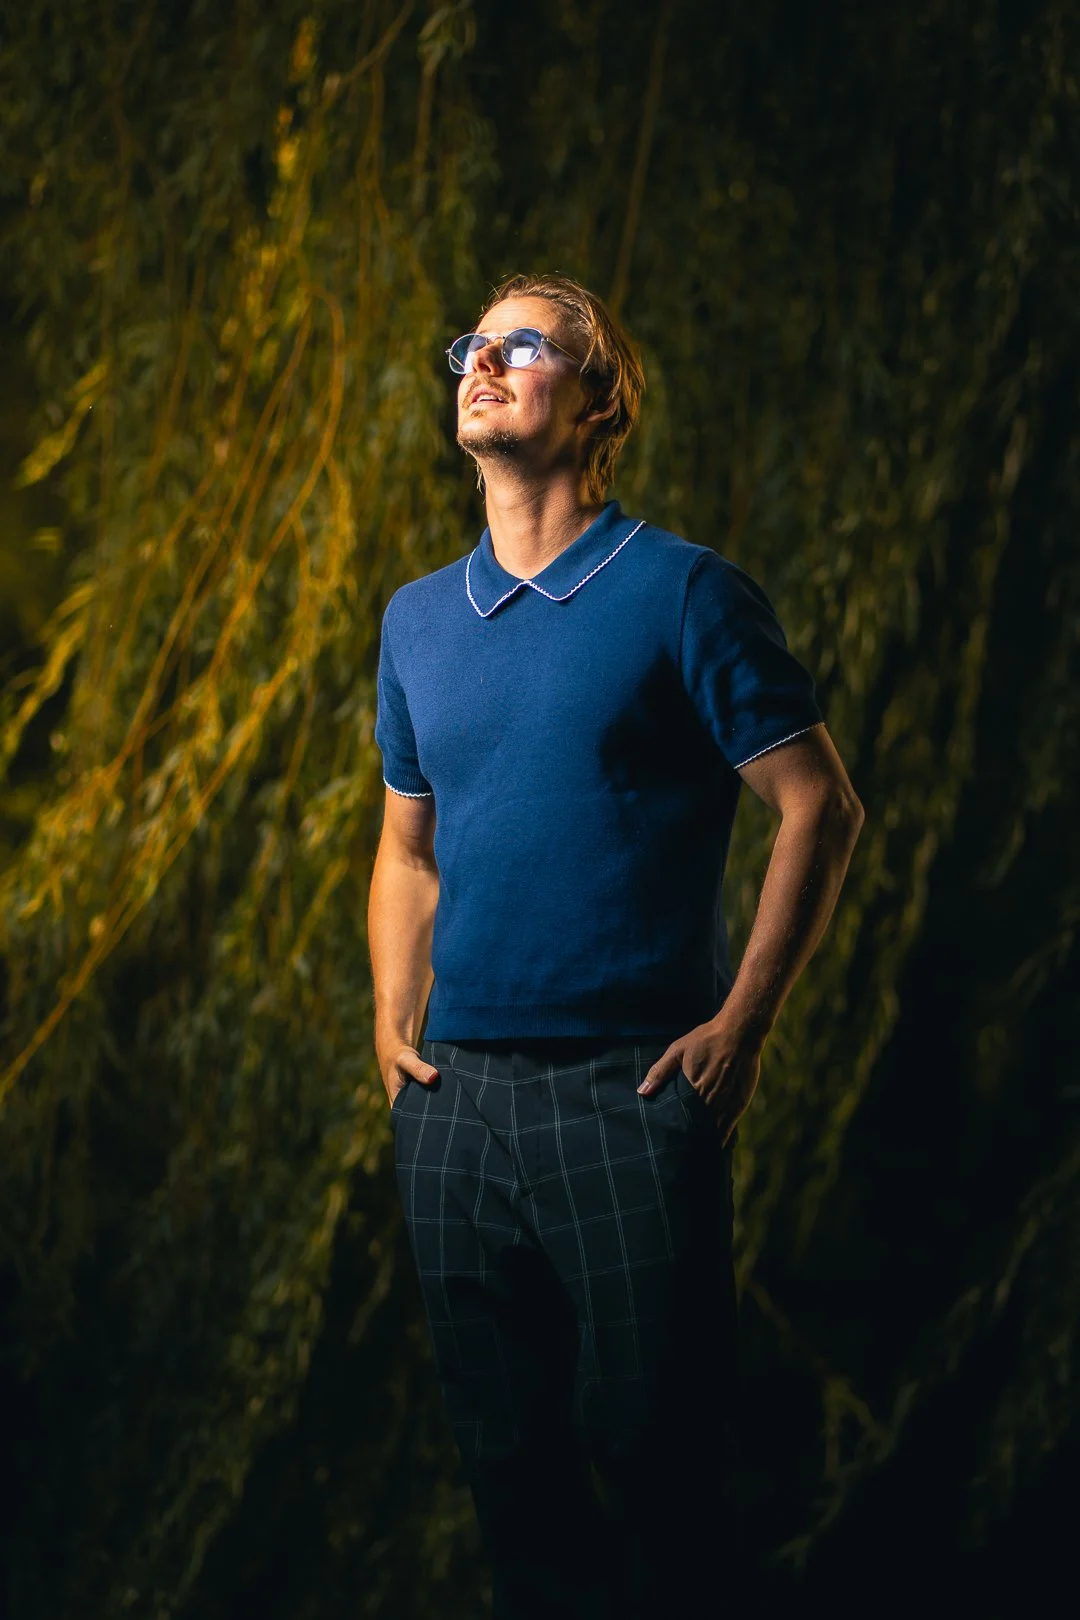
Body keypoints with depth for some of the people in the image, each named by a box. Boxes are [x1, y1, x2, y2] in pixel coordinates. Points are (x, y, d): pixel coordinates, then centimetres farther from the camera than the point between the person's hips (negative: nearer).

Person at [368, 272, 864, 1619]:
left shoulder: (684, 592, -4)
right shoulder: (417, 618, 13)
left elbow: (820, 807, -4)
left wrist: (743, 1027, -10)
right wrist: (393, 1027, 8)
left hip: (631, 1089, -5)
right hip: (457, 1093, 5)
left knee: (653, 1444, -1)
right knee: (504, 1451, 11)